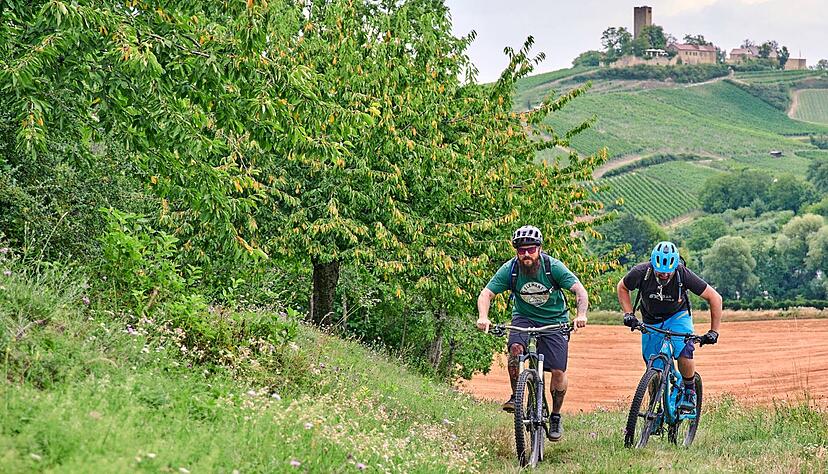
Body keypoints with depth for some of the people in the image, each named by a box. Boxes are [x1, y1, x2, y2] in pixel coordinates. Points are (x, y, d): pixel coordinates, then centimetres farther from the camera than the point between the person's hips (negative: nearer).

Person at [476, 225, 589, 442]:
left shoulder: (553, 267, -21)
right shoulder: (509, 269, -17)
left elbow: (580, 291, -26)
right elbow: (485, 294, -19)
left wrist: (581, 315, -45)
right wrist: (483, 318, -40)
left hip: (555, 320, -1)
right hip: (524, 317, 1)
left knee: (558, 372, -9)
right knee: (515, 347, -30)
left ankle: (556, 417, 14)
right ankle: (515, 396, -12)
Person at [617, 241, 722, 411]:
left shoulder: (683, 274, -30)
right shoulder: (641, 272, -28)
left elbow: (715, 298, -21)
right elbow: (622, 288, -5)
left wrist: (713, 332, -20)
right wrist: (628, 314, -17)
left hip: (677, 316, -2)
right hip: (651, 322, 2)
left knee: (684, 352, -28)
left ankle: (690, 390, -3)